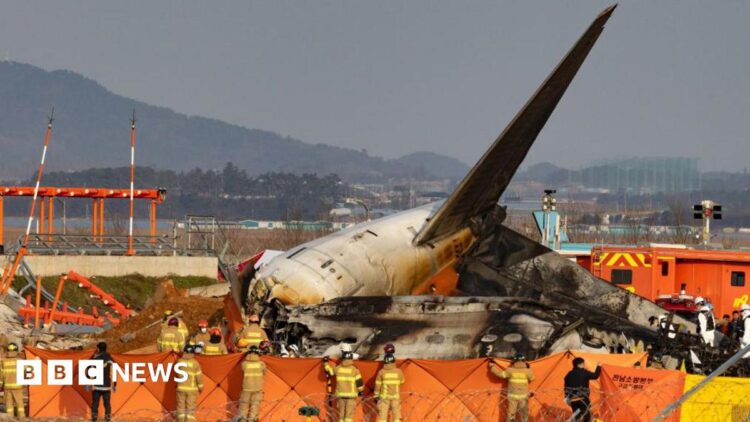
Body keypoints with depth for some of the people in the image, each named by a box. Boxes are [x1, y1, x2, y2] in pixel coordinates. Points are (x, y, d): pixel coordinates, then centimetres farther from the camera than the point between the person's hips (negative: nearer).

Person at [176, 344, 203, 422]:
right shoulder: (195, 363, -10)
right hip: (192, 389, -2)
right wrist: (201, 387, 7)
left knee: (181, 407, 11)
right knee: (190, 408, 2)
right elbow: (199, 376, -8)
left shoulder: (179, 361, -3)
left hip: (181, 388, 2)